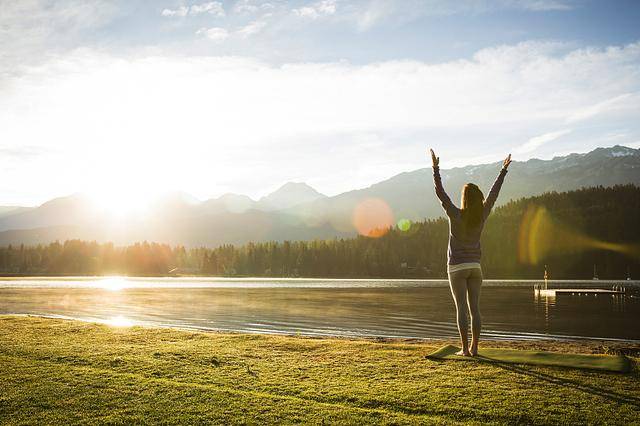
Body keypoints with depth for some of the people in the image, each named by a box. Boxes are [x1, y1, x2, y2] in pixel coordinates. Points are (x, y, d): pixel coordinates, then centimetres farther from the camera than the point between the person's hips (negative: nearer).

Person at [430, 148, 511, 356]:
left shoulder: (456, 215, -14)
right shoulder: (482, 215, -3)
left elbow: (440, 193, -11)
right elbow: (493, 194, 9)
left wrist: (436, 169, -7)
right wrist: (503, 171, 18)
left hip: (457, 267, -4)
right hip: (475, 266, 4)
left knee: (461, 309, -2)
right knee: (475, 308, 6)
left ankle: (465, 348, -2)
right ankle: (474, 347, 7)